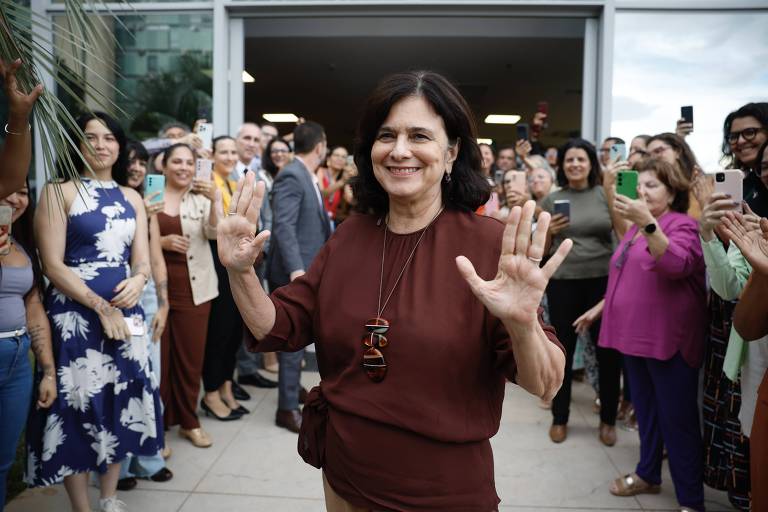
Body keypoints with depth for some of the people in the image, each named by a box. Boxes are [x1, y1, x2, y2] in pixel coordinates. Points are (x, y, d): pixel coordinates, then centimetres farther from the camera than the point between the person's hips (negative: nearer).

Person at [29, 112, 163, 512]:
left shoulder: (131, 198, 11)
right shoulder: (60, 191, -4)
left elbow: (142, 259, 10)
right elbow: (53, 265, -10)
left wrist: (138, 280, -13)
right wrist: (100, 307, -14)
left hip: (125, 313, 5)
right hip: (74, 316, -5)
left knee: (119, 403, 12)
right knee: (78, 405, 2)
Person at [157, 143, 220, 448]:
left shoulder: (201, 197, 5)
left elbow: (214, 233, -10)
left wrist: (213, 202, -25)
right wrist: (162, 242, -15)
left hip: (193, 288, 1)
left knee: (192, 356, 8)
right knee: (159, 356, 3)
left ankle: (189, 421, 24)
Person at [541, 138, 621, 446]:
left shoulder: (606, 195, 3)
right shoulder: (551, 200, 4)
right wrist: (549, 231, -12)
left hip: (603, 280, 0)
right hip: (563, 282, 0)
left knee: (608, 350, 5)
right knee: (563, 349, 7)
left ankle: (608, 419, 24)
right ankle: (559, 418, 22)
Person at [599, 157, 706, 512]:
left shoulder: (682, 225, -9)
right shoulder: (637, 226, 14)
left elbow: (677, 264, -31)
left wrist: (648, 223, -40)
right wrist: (604, 307, 23)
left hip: (668, 339, -8)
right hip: (635, 335, 8)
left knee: (677, 419, 0)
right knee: (645, 411, 19)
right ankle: (648, 474, 34)